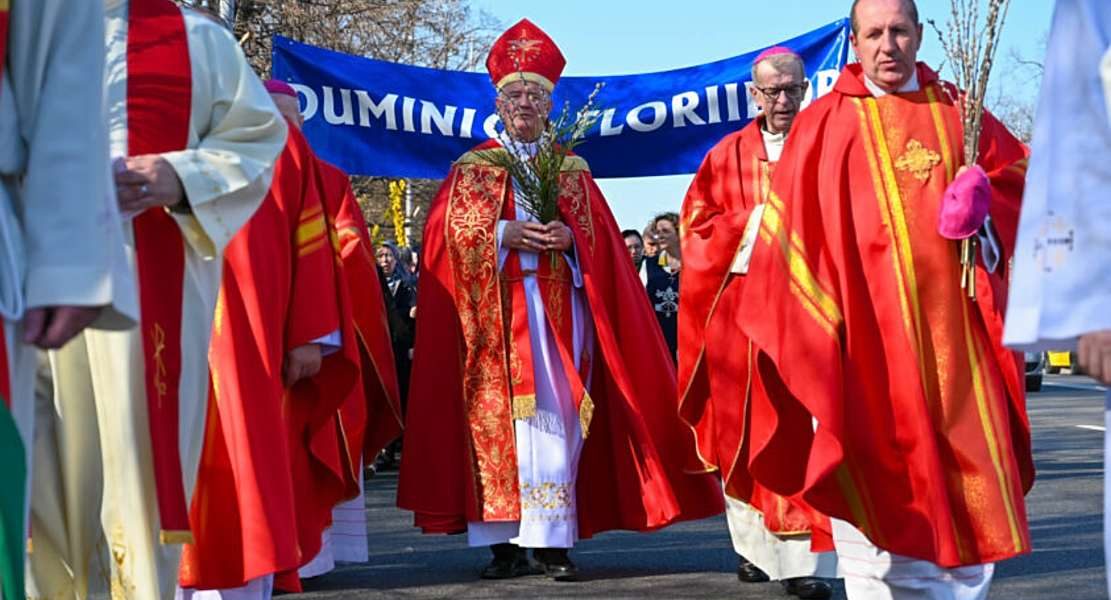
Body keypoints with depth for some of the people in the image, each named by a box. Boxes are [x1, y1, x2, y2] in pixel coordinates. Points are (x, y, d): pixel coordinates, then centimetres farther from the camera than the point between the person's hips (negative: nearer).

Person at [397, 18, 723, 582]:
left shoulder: (573, 170, 16)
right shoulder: (473, 167, 11)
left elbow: (598, 234, 10)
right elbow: (450, 232, 1)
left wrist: (568, 237, -11)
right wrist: (505, 234, -13)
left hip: (556, 307, 1)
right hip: (494, 309, -1)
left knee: (553, 414, -7)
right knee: (497, 414, -5)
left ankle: (553, 539, -7)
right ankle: (505, 540, -3)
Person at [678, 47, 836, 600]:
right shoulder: (726, 156, 11)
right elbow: (698, 224, 8)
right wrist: (752, 225, -7)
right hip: (740, 303, 2)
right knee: (744, 426, 6)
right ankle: (754, 544, 20)